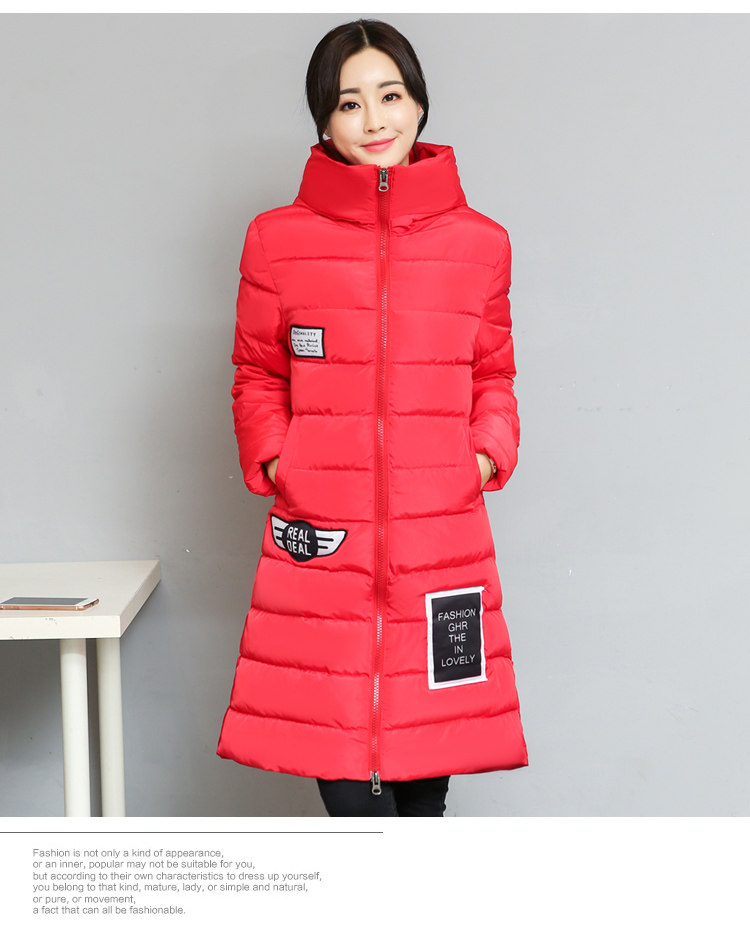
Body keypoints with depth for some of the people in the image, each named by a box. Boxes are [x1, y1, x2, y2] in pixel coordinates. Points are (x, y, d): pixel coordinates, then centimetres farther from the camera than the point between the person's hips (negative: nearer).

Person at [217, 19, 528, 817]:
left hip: (442, 535, 1)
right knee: (336, 759, 0)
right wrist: (275, 465, -2)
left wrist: (488, 456, 1)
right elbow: (257, 375, 12)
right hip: (321, 540, -1)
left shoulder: (480, 242, 8)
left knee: (427, 759, 6)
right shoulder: (278, 240, 5)